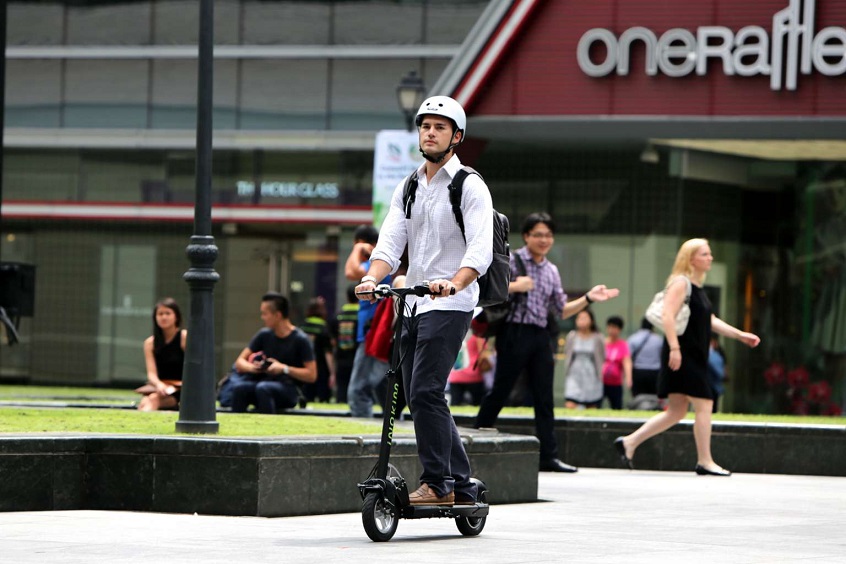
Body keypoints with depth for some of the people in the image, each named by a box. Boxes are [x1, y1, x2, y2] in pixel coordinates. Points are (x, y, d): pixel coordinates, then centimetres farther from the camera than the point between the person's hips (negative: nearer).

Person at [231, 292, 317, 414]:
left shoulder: (300, 340, -6)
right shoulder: (264, 335, 10)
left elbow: (312, 375, -8)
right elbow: (240, 362, 12)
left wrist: (285, 369, -17)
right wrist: (252, 367, -11)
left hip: (290, 391, -5)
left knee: (262, 388, -37)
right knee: (239, 388, -27)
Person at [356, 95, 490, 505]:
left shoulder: (470, 187, -4)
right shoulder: (407, 189, 16)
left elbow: (480, 250, -16)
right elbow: (390, 242, 6)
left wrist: (454, 283, -35)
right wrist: (372, 277, -15)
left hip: (449, 304, -7)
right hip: (413, 303, 7)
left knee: (425, 391, -18)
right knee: (418, 397, 7)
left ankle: (437, 483, -13)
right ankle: (461, 486, 14)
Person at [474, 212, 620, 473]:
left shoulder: (551, 271, 16)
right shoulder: (511, 261, -2)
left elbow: (561, 311, 19)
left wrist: (588, 299, 8)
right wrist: (513, 287, -19)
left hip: (540, 337, 6)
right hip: (515, 333, -6)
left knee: (544, 398, 3)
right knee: (500, 392, -4)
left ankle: (548, 455, 3)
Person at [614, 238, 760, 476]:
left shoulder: (697, 287, 20)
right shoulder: (680, 283, -10)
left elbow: (711, 321, 25)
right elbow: (668, 316, -20)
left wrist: (739, 335, 21)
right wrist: (674, 347, -27)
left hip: (695, 357, 10)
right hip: (682, 356, -10)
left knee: (676, 412, 10)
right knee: (704, 404, -7)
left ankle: (629, 443, 13)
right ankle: (704, 461, -2)